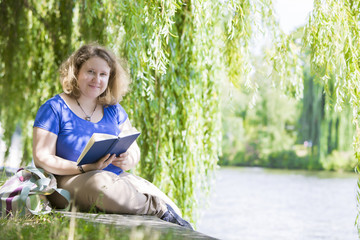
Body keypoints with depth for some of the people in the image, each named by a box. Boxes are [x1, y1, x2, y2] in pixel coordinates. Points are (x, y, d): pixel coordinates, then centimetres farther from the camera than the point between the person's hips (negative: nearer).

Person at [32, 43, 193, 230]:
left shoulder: (114, 110, 16)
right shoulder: (54, 108, 0)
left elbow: (134, 150, 17)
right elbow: (42, 158, -7)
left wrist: (128, 161, -10)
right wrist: (85, 168, -21)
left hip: (116, 178, 5)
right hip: (69, 180, -5)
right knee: (100, 182, -40)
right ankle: (160, 209, -30)